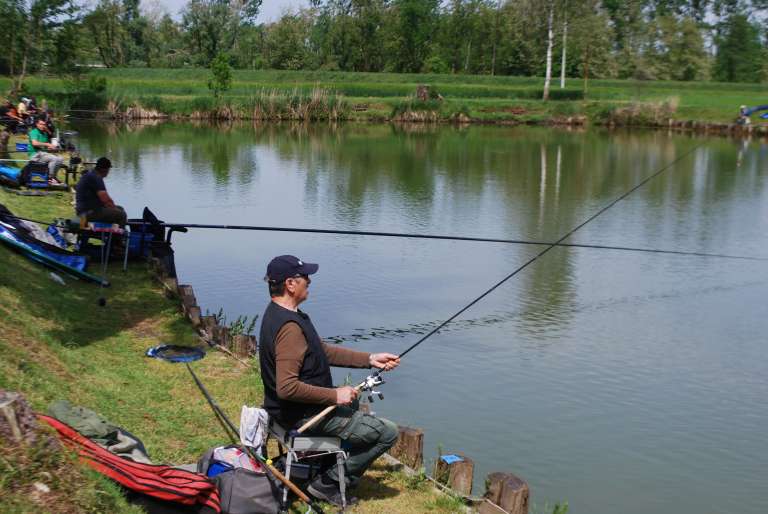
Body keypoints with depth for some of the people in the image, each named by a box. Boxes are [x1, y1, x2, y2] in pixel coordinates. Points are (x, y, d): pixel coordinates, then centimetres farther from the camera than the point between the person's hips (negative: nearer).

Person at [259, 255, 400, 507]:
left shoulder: (279, 313, 5)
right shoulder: (289, 326, -29)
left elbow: (323, 351, 10)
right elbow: (287, 387, -33)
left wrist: (370, 359, 4)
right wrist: (335, 396, -24)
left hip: (287, 408, 10)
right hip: (303, 415, -10)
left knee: (354, 399, 35)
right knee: (388, 432, -4)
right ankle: (329, 483, 3)